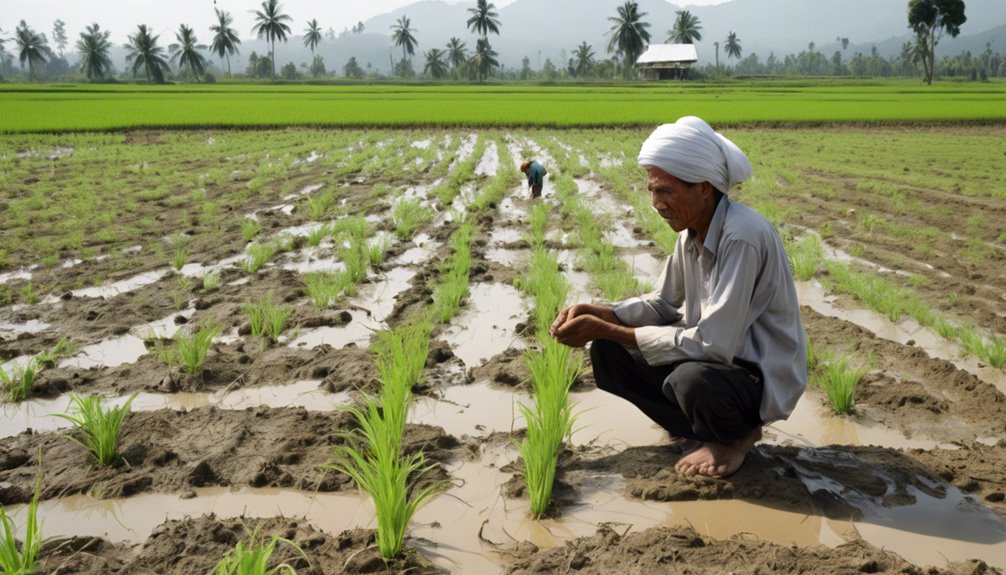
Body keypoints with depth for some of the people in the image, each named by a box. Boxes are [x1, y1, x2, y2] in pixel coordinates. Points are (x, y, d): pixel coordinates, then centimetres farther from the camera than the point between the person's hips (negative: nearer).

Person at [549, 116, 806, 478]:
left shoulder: (743, 236, -27)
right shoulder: (691, 231, -2)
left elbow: (712, 344, -31)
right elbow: (662, 304, 9)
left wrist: (608, 330, -28)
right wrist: (599, 314, -10)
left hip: (760, 377, -8)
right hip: (715, 357, 8)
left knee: (692, 379, -38)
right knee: (608, 352, -3)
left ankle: (736, 436, -3)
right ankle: (702, 433, 5)